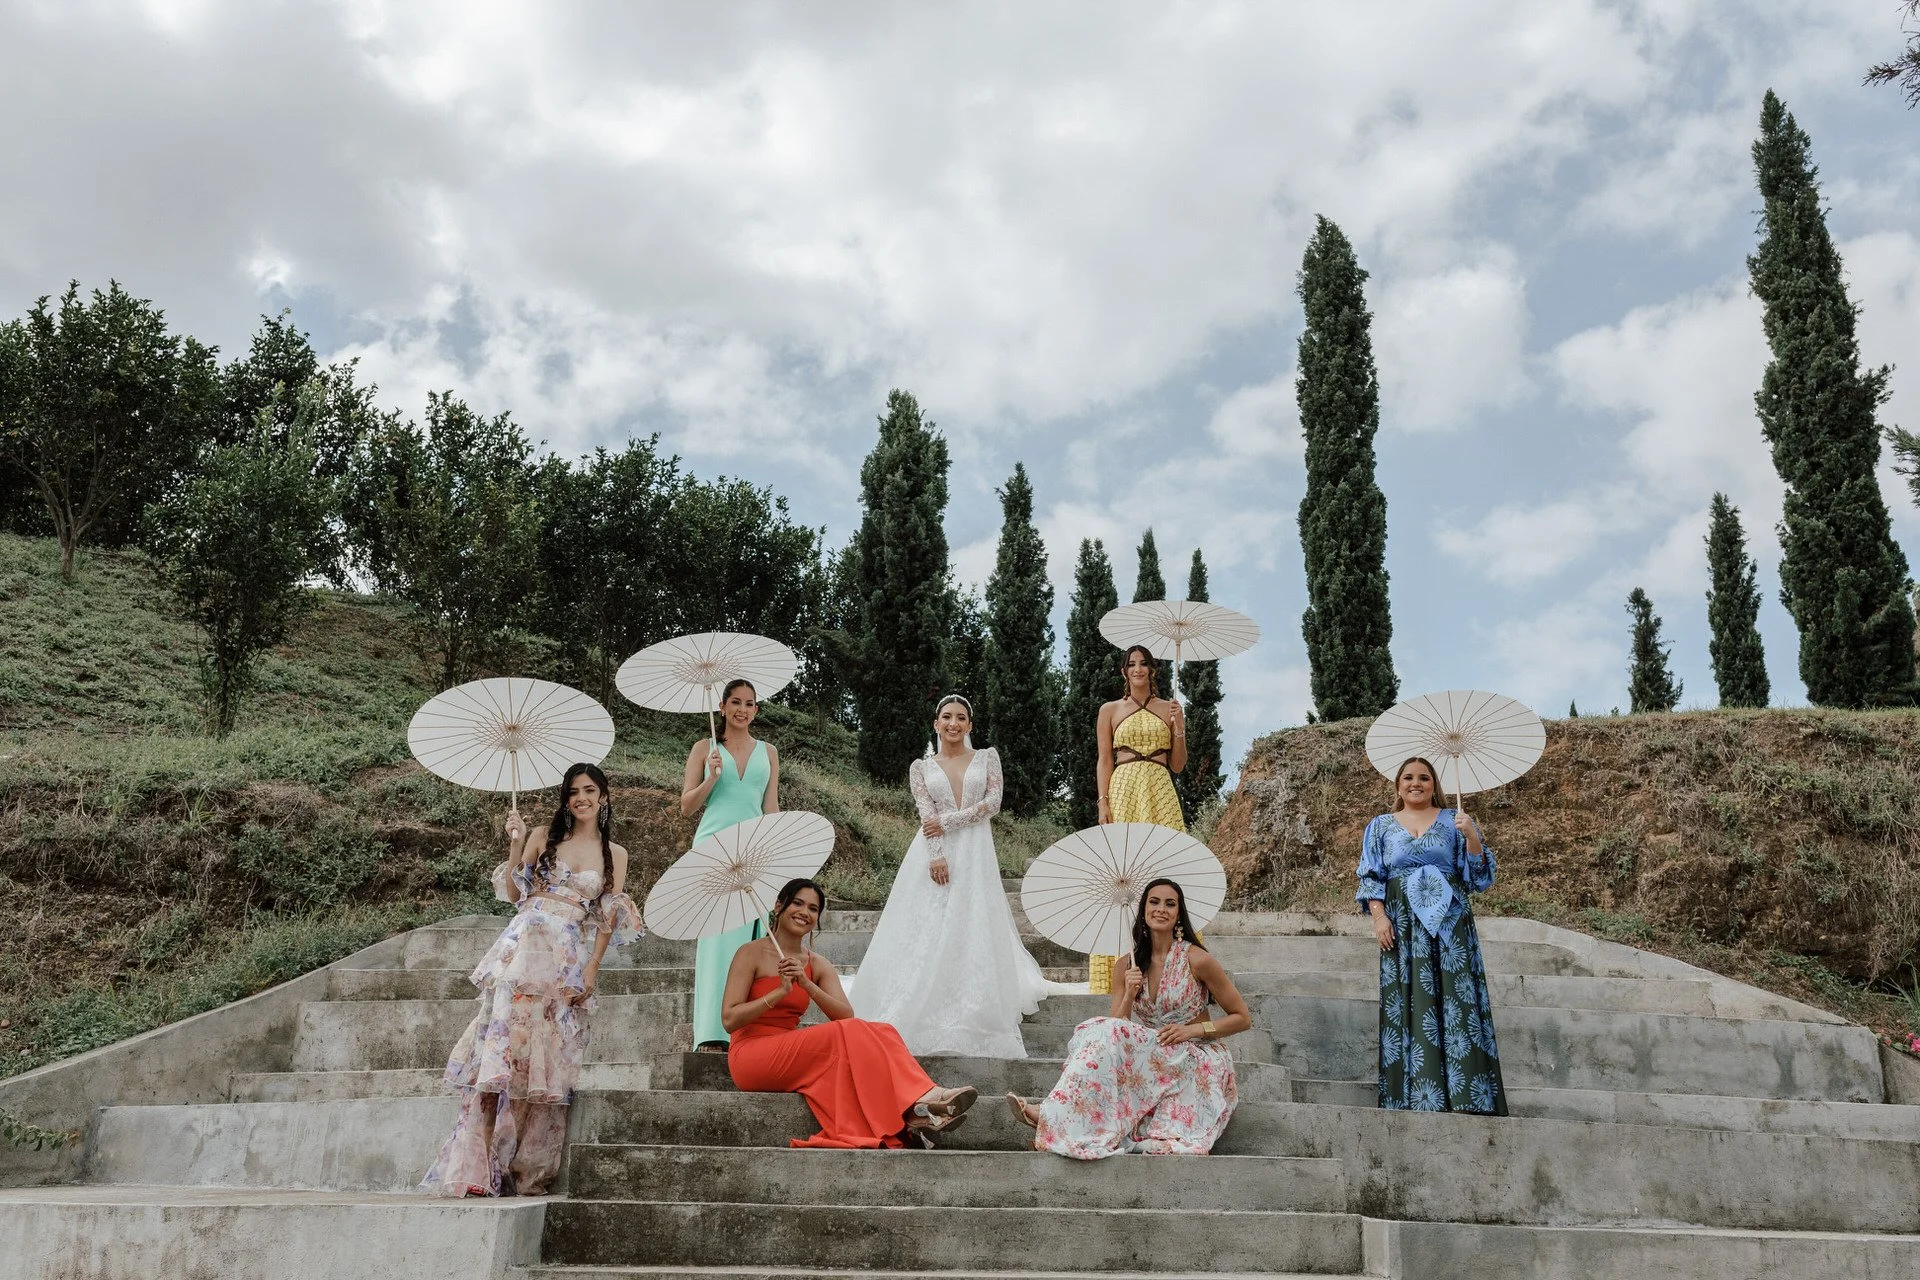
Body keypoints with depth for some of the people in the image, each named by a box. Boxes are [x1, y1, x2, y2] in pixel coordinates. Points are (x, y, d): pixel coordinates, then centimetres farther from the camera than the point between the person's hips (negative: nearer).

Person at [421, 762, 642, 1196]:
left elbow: (608, 921, 6)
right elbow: (513, 893, 6)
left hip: (570, 961, 1)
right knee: (504, 1046, -10)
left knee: (545, 1060, -1)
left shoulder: (615, 855, 10)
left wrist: (591, 969, -4)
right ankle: (477, 1168, -7)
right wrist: (515, 845, -4)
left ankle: (524, 1171, 7)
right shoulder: (545, 837, 10)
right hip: (523, 948, 0)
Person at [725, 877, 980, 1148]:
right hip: (751, 1057, -6)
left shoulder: (818, 966, 13)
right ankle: (917, 1105, -38)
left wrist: (807, 985, -17)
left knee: (880, 1032, -20)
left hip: (787, 1056, 6)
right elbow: (730, 1020, -11)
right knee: (849, 1033, -28)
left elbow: (847, 1015, -4)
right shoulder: (752, 953, -1)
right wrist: (781, 992, -19)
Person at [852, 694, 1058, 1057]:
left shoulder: (987, 757, 10)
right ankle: (922, 1016, 0)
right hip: (934, 853, 0)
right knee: (927, 930, -4)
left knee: (972, 931, -3)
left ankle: (970, 1020, 3)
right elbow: (927, 814, -2)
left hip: (975, 854, 0)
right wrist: (937, 856, -16)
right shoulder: (921, 767, 10)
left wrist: (948, 821, -10)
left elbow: (993, 801, -2)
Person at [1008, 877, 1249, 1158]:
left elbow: (1242, 1018, -2)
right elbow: (1116, 1023, 2)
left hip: (1196, 1060, -4)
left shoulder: (1196, 960, -7)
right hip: (1149, 1059, 4)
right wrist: (1130, 994, -16)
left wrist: (1194, 1029, -15)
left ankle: (1055, 1116, -36)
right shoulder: (1128, 964, 6)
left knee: (1110, 1034, -27)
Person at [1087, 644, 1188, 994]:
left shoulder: (1170, 709, 13)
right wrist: (1103, 802, -4)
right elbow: (1104, 760, 6)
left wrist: (1180, 728, -2)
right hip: (1123, 792, -1)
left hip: (1161, 794, 1)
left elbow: (1178, 765, 11)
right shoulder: (1110, 710, 11)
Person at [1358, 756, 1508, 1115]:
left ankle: (1466, 1095, -6)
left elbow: (1477, 873, 4)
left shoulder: (1453, 821, 10)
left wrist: (1471, 836, -12)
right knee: (1409, 1002, -4)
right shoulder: (1381, 826, 12)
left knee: (1455, 999, -7)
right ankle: (1415, 1096, -2)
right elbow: (1371, 877, 7)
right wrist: (1379, 917, -6)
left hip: (1448, 922, 0)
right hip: (1402, 924, 0)